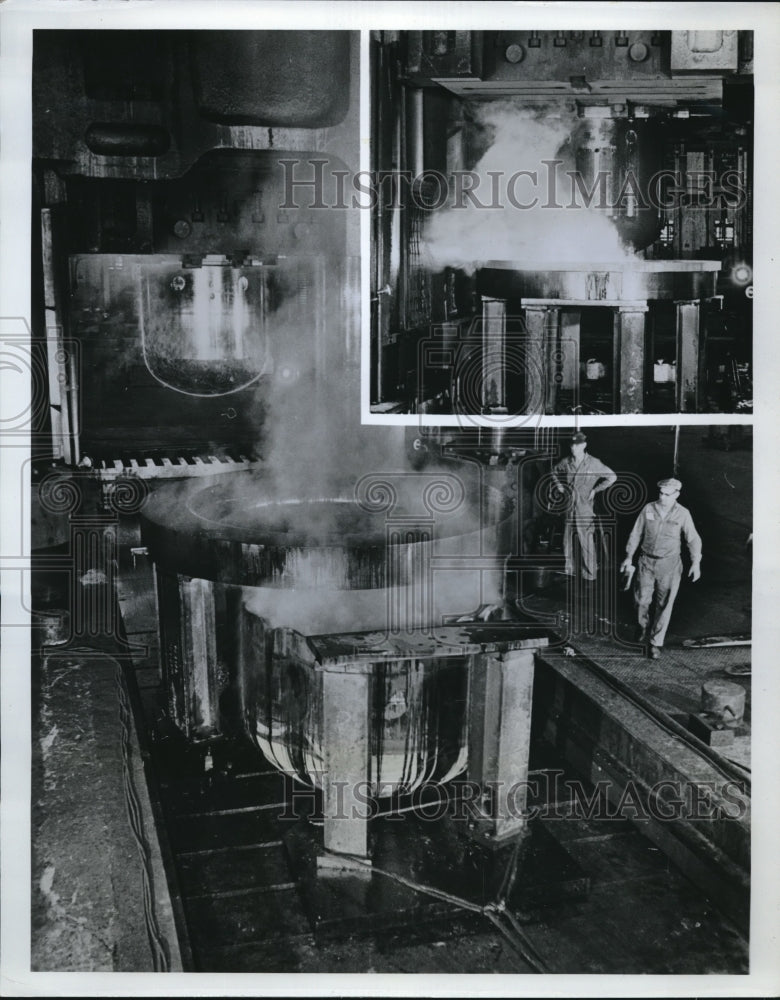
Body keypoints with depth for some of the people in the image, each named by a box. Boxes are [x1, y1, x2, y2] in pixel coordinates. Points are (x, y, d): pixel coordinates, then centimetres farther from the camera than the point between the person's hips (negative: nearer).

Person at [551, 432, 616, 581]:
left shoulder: (593, 463, -9)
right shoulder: (565, 462, 3)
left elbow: (612, 477, -4)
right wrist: (559, 486, 11)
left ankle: (590, 575, 5)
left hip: (586, 509, -4)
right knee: (568, 542, 12)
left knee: (587, 544, -4)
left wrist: (595, 490, -4)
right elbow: (555, 473, 25)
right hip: (568, 509, 5)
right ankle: (569, 571, 25)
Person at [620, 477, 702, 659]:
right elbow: (636, 534, 6)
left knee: (664, 605, 1)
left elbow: (693, 539, -3)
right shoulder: (648, 509, -3)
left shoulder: (682, 514, -7)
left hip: (669, 564, -2)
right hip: (646, 562, 2)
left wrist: (696, 563, -13)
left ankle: (656, 643, 13)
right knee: (642, 600, 5)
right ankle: (645, 627, 35)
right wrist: (629, 557, 7)